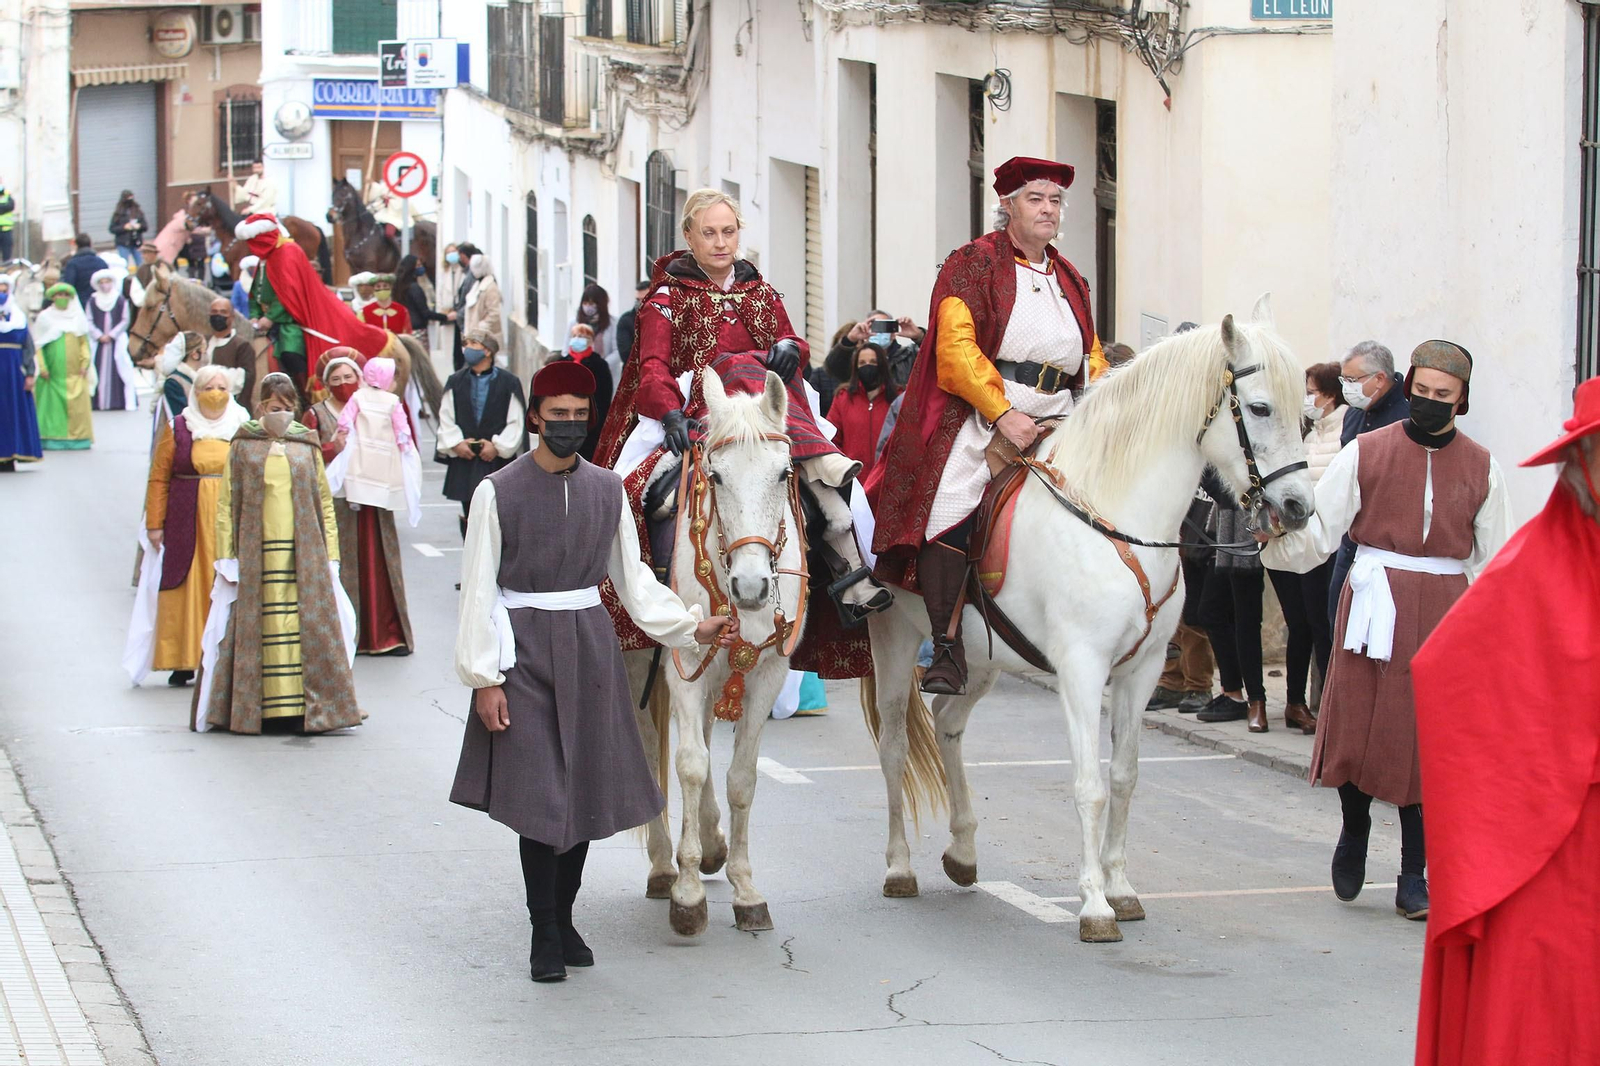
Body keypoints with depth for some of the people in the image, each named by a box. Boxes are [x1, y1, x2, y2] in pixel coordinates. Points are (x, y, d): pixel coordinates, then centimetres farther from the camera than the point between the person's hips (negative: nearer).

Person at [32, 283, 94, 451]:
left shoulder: (77, 318, 12)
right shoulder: (44, 317, 4)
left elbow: (84, 342, 11)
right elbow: (38, 344, 1)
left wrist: (85, 363, -2)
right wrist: (42, 367, -8)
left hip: (74, 372, 2)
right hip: (53, 371, -2)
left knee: (77, 404, -5)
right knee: (53, 403, -6)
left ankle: (78, 436, -1)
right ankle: (53, 438, -5)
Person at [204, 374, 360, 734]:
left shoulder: (308, 446, 10)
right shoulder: (243, 446, 6)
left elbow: (325, 502, 10)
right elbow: (227, 503, 4)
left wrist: (330, 556, 4)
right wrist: (226, 556, -3)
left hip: (304, 554, 1)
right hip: (257, 553, -1)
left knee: (308, 625, -3)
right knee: (260, 628, -2)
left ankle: (306, 709, 0)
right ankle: (262, 710, 2)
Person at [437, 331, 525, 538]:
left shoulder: (508, 383, -3)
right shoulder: (456, 382, 8)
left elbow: (516, 422, -4)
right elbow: (446, 418, 7)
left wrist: (497, 446, -12)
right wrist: (456, 443, -7)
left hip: (497, 461, -3)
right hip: (464, 459, 3)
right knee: (470, 516, 7)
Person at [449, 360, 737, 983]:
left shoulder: (607, 490, 6)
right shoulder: (499, 492, -6)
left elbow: (632, 578, 14)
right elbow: (478, 590, -6)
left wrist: (691, 628, 3)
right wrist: (484, 679, -10)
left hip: (590, 646, 4)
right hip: (525, 649, -4)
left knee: (587, 791, 7)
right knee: (538, 795, -6)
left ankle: (564, 920, 21)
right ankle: (544, 938, 2)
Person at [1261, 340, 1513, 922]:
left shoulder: (1480, 468, 6)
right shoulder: (1367, 453, 1)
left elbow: (1494, 560, 12)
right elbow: (1319, 529, -2)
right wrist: (1275, 536, -21)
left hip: (1444, 609, 1)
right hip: (1374, 603, -1)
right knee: (1354, 727, -4)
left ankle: (1414, 876, 8)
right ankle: (1355, 829, 27)